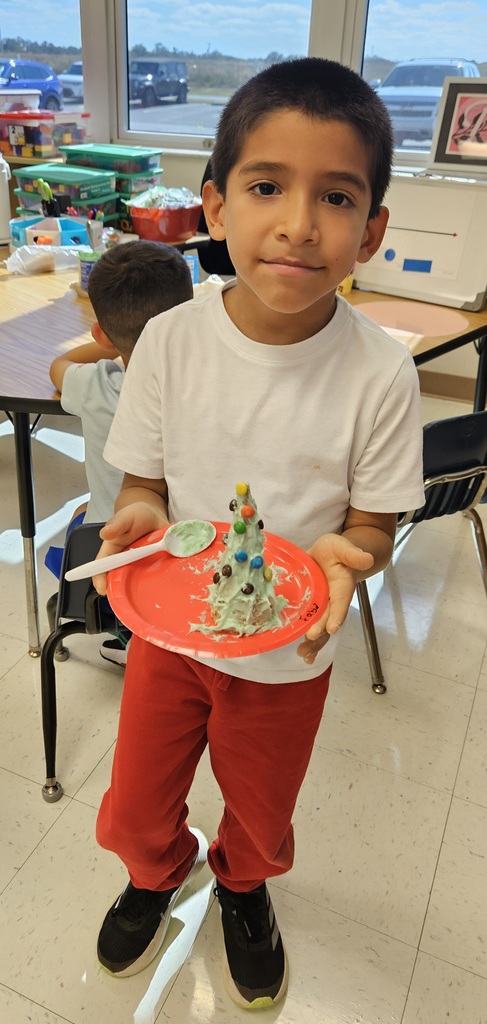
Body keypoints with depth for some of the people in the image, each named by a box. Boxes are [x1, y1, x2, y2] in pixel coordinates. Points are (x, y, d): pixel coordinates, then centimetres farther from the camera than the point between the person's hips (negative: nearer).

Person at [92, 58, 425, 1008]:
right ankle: (159, 872, 60)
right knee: (134, 812, 21)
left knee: (260, 821, 25)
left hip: (289, 652, -1)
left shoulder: (381, 372, -21)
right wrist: (140, 517, -28)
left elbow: (371, 523, -11)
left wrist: (343, 558, -33)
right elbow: (143, 479, -6)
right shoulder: (171, 339, -17)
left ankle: (242, 886, 63)